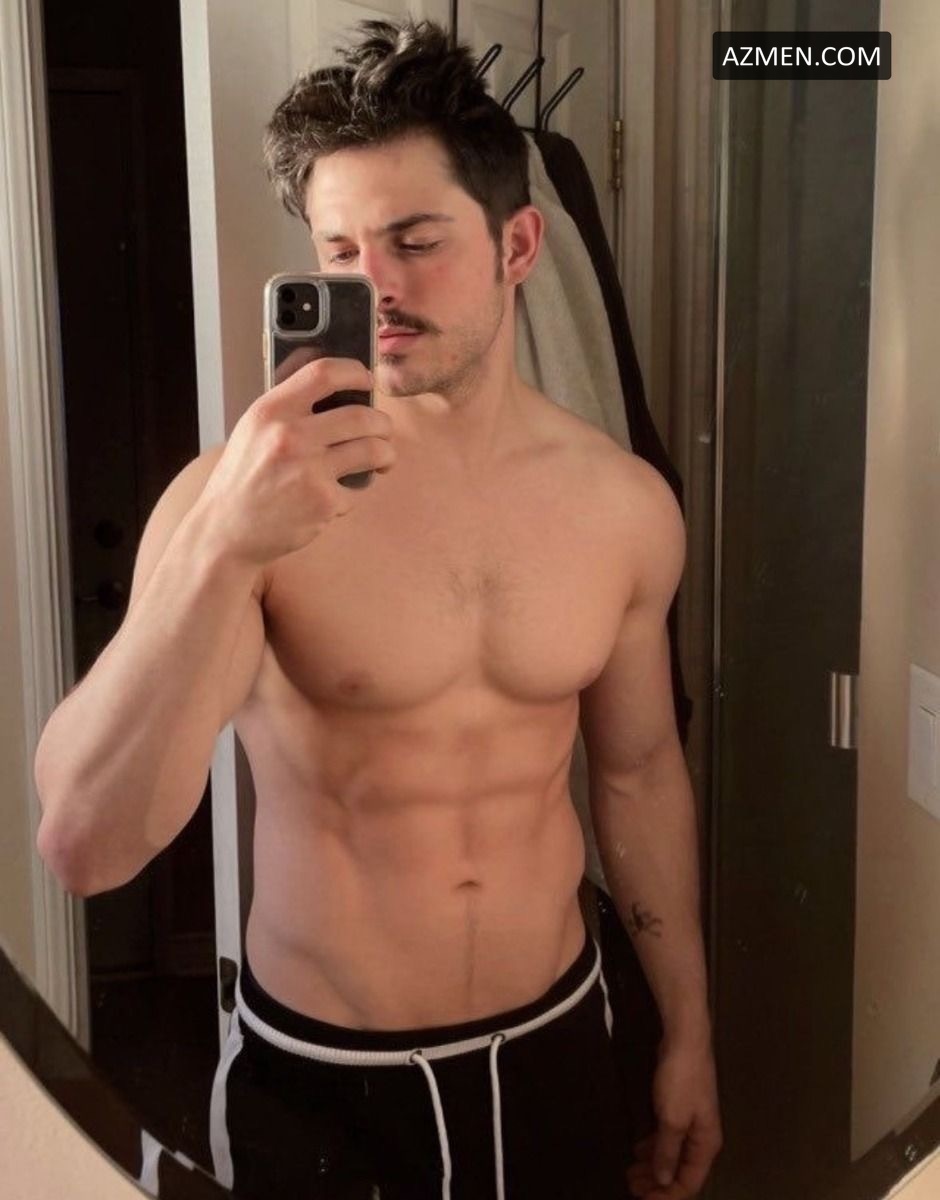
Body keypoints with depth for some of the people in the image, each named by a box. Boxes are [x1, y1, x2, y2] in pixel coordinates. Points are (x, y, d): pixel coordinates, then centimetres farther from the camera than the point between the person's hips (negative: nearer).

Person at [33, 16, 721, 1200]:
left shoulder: (627, 504, -7)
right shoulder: (244, 494, -19)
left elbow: (638, 769, 6)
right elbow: (83, 846, -26)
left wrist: (687, 1028, 12)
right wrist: (220, 546, -40)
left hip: (554, 1045, 3)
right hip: (315, 1080, -2)